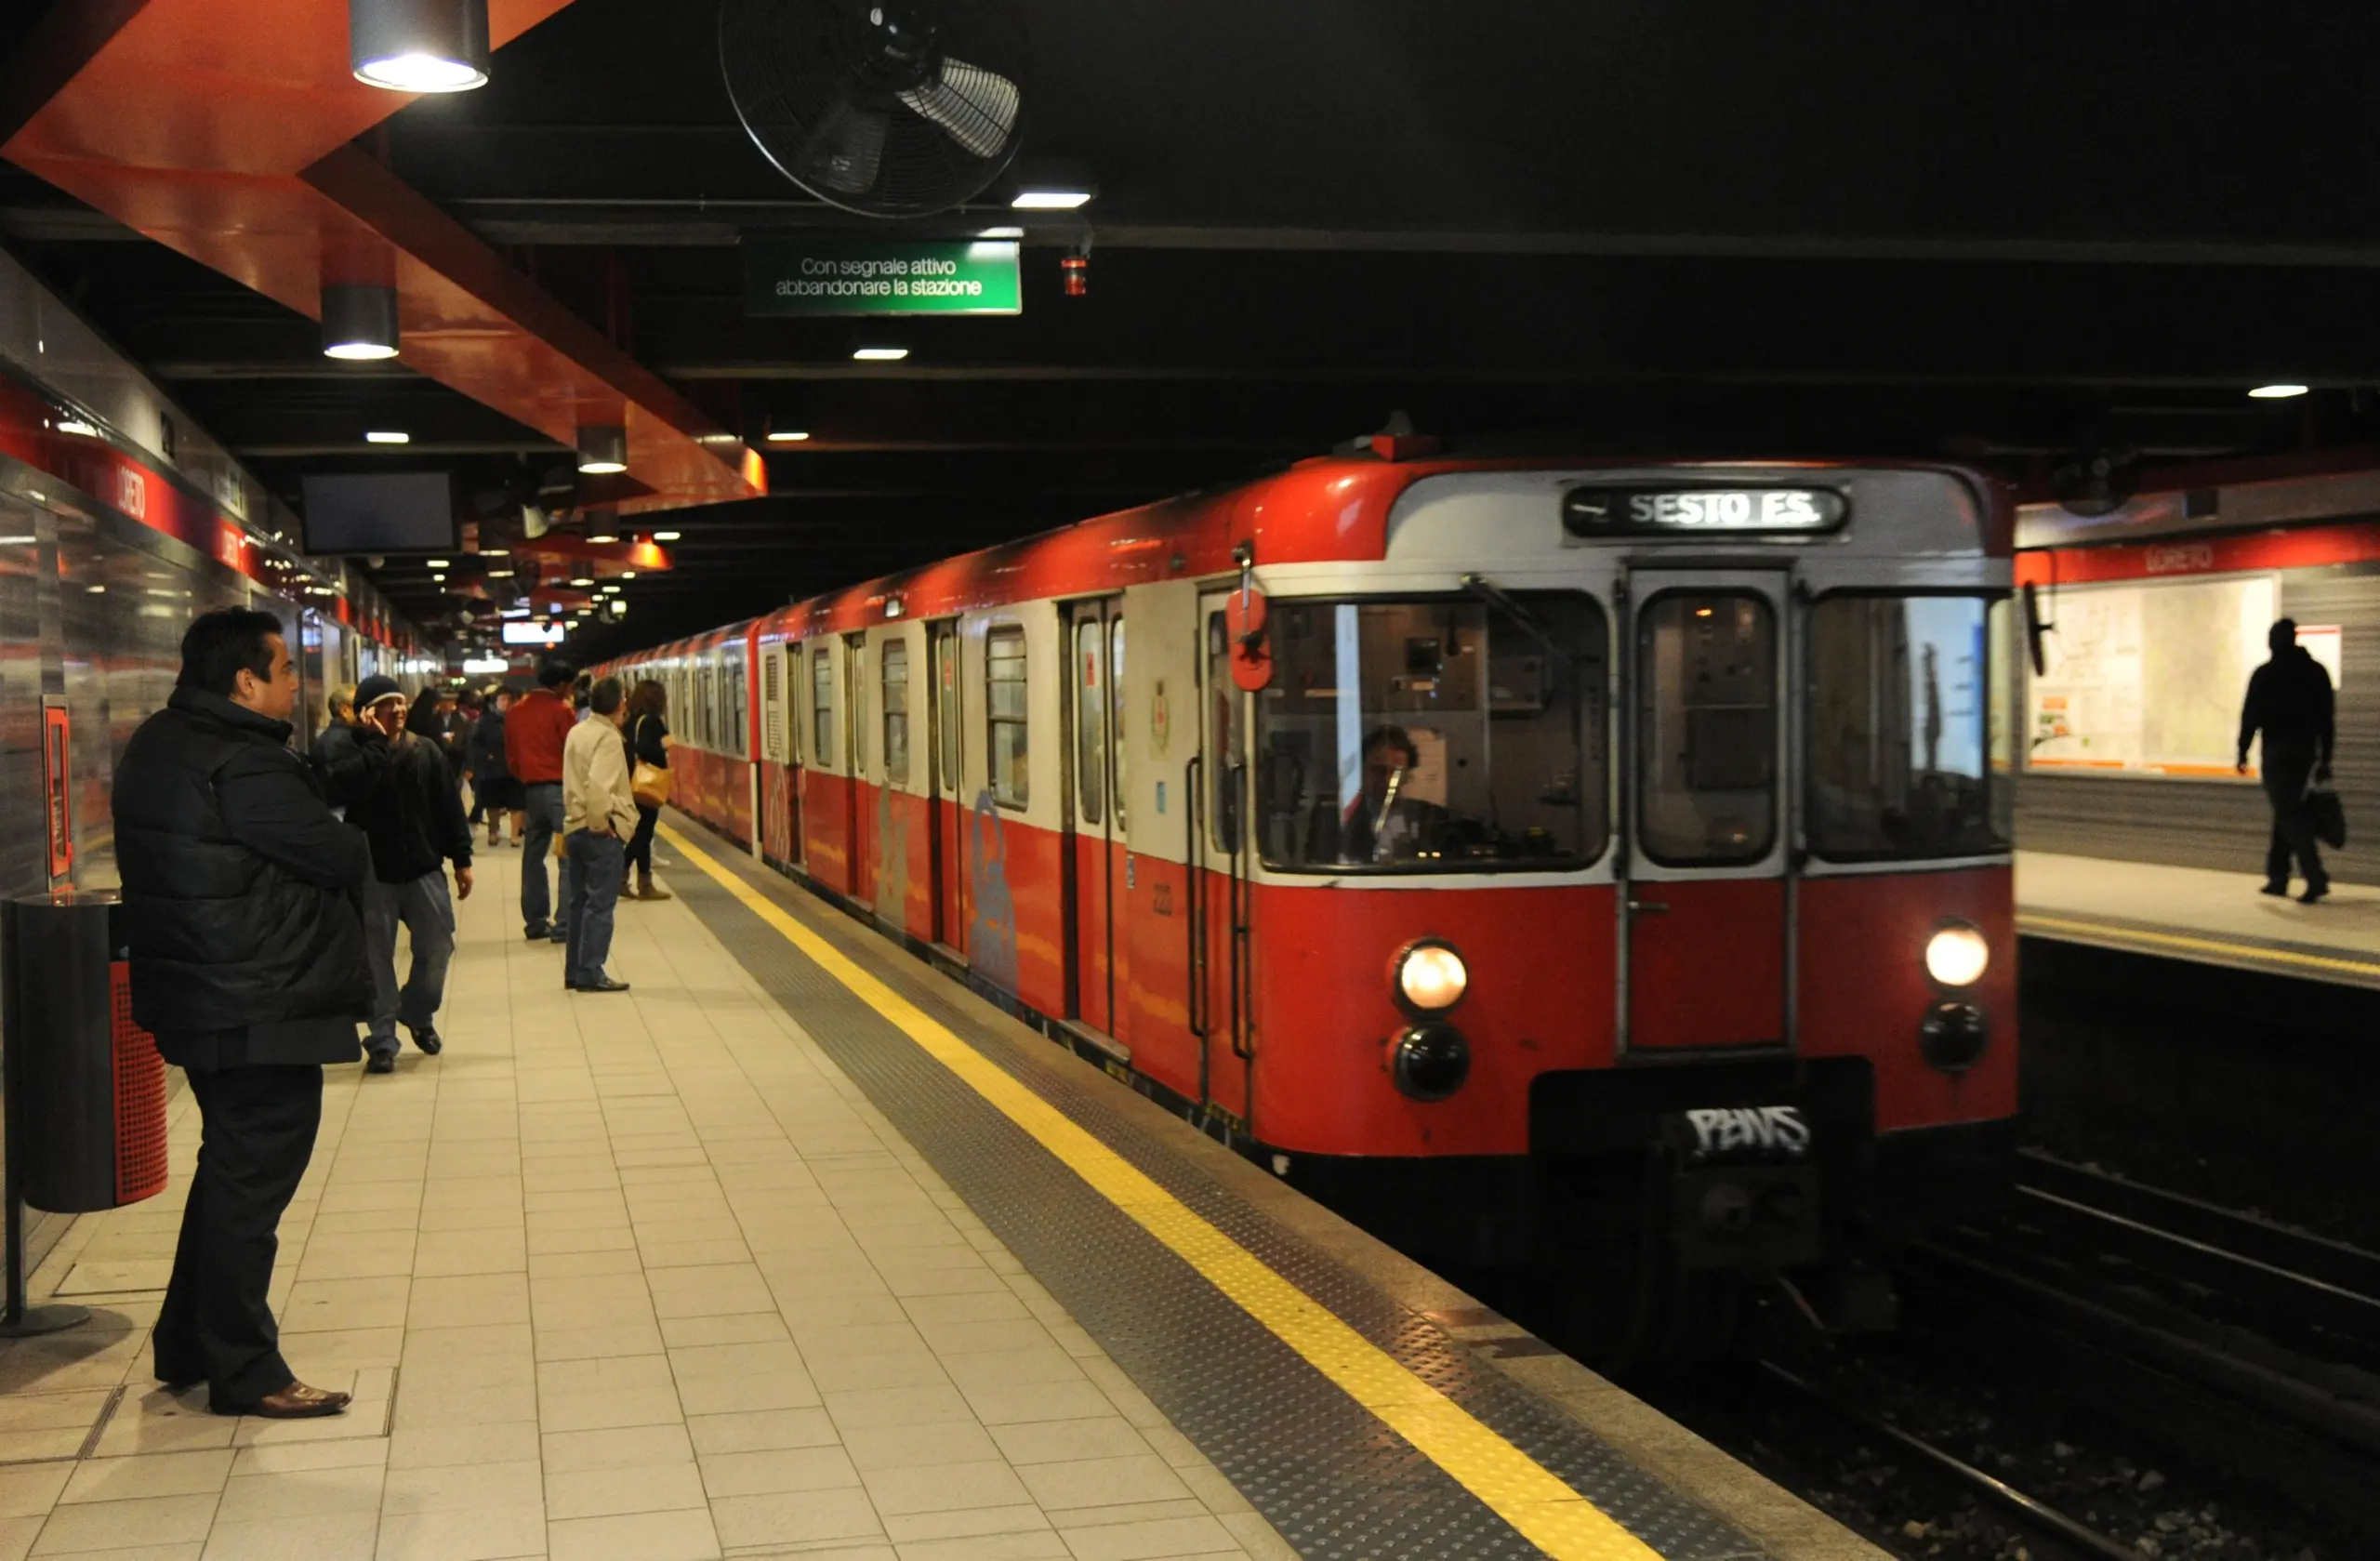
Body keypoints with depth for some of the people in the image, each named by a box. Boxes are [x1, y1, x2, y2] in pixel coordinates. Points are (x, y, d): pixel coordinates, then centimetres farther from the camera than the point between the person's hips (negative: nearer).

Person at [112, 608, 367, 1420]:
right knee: (251, 1185, -1)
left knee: (230, 1172, 21)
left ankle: (187, 1345, 31)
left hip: (206, 998, 10)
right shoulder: (241, 764, -22)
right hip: (263, 1009, -10)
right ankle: (244, 1373, 9)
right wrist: (349, 844, 4)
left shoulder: (162, 745, 10)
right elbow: (344, 857, -18)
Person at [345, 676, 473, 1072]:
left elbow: (449, 806, 5)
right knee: (377, 959, 3)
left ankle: (418, 1013, 33)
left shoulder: (426, 750, 3)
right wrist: (372, 742, -25)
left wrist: (461, 859, 2)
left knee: (437, 947, 7)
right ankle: (382, 1039, 10)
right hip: (373, 874, -3)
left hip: (424, 869, 3)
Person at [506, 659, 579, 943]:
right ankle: (564, 924, -10)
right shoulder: (560, 709, -8)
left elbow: (511, 756, 13)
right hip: (559, 787, -6)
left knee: (533, 855, 12)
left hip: (530, 789, 7)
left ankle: (536, 920, 15)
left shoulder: (516, 712, 9)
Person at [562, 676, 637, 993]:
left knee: (580, 902, 13)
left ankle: (574, 971, 18)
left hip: (576, 828, 8)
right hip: (602, 832, -8)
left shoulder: (576, 732, 10)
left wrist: (575, 813, 15)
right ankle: (590, 973, -1)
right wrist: (601, 822, -17)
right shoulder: (609, 738, -16)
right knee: (600, 904, -2)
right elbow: (597, 785, -27)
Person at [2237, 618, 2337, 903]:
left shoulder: (2264, 674, -5)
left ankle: (2315, 877, -21)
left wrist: (2243, 753, 1)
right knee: (2287, 811, 16)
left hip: (2277, 751, -5)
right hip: (2307, 751, 5)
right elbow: (2328, 717, 9)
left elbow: (2251, 715, -7)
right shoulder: (2316, 671, 9)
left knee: (2289, 815, -8)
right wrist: (2325, 758, 13)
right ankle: (2277, 877, 18)